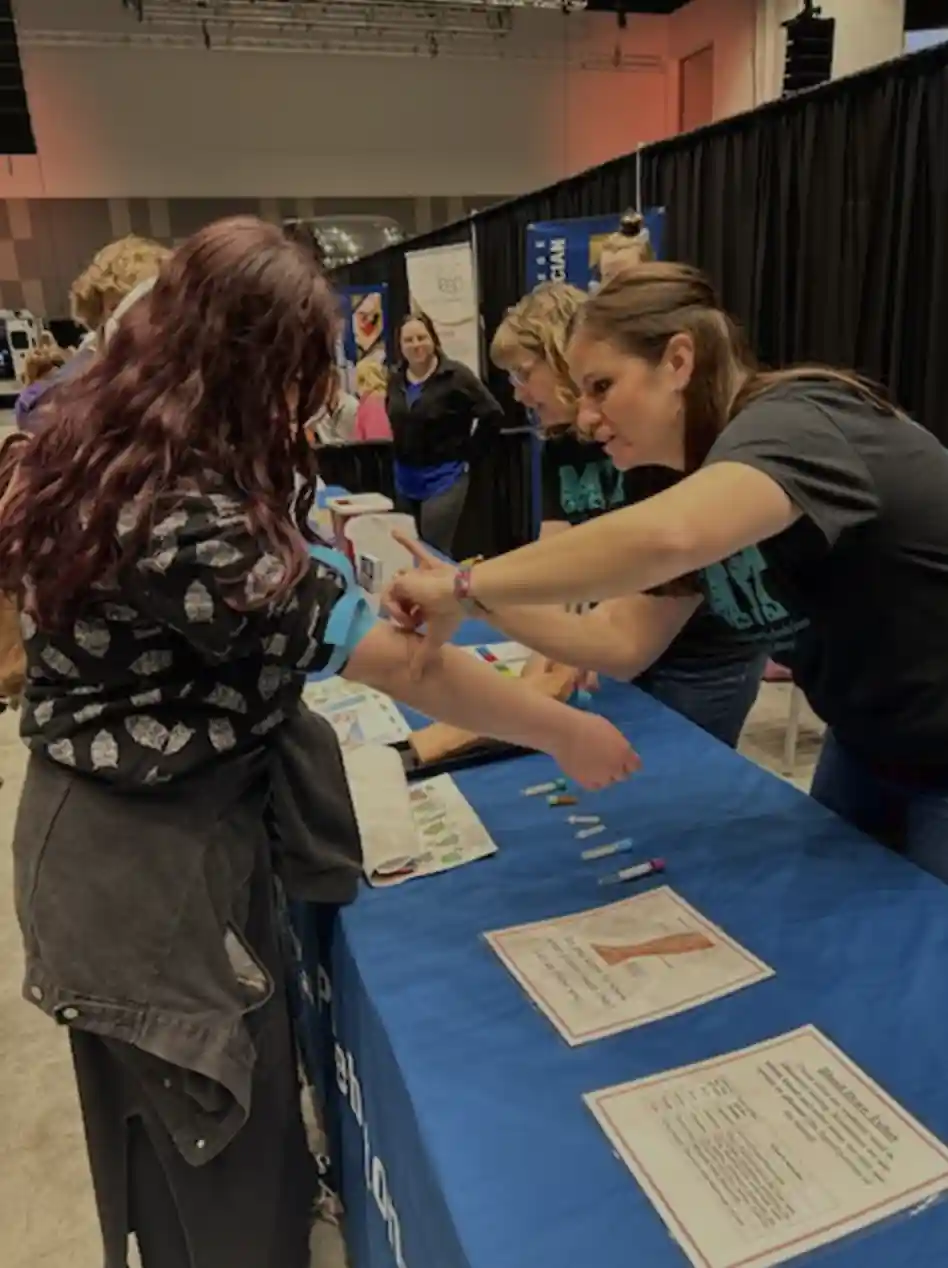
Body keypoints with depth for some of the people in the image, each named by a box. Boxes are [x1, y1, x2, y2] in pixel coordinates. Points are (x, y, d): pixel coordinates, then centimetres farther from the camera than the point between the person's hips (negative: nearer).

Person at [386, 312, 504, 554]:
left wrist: (466, 452, -10)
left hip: (443, 478, -7)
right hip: (405, 480, 7)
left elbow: (493, 415, -13)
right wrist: (401, 452, 10)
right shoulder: (396, 380, 6)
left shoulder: (455, 375, -13)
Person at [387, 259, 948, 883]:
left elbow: (666, 537, -49)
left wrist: (464, 586, -39)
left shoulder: (794, 424, -27)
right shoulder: (708, 475, -1)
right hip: (869, 749, 8)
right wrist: (464, 598, -12)